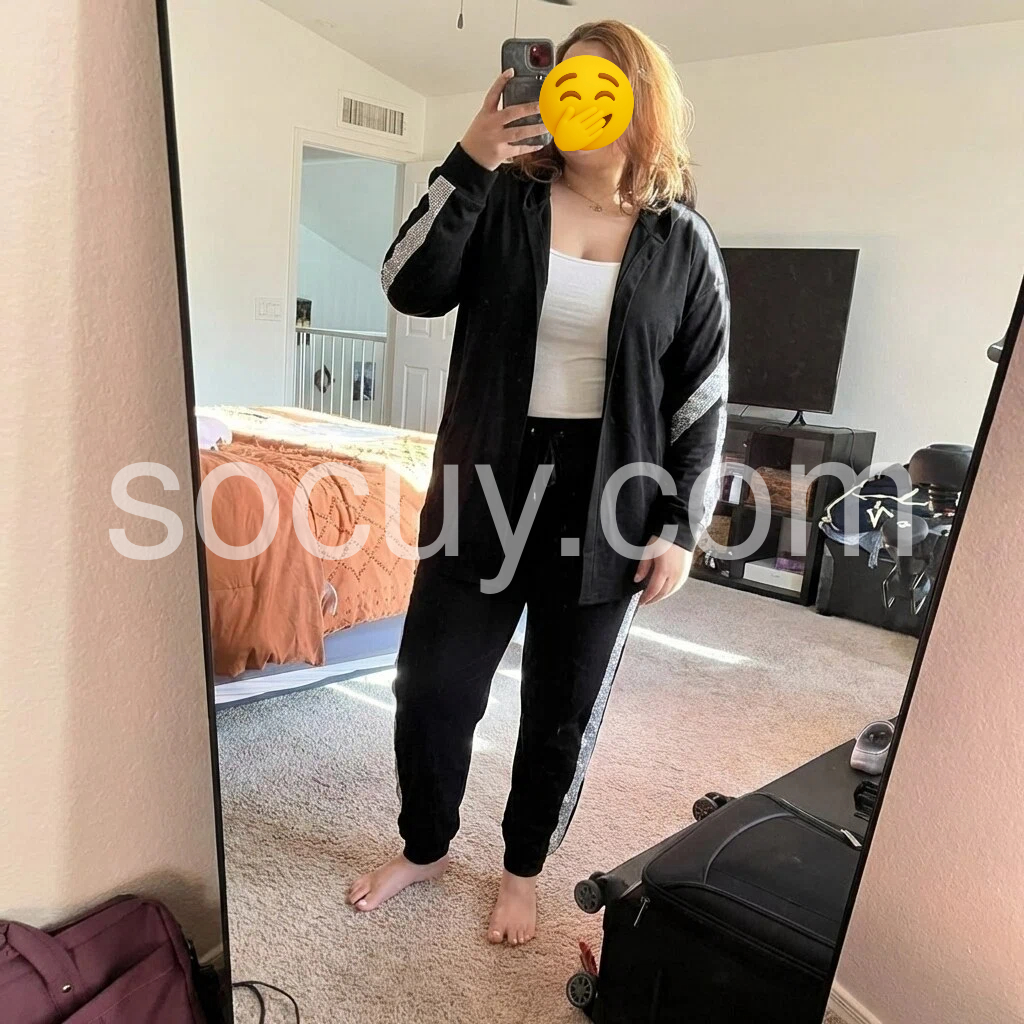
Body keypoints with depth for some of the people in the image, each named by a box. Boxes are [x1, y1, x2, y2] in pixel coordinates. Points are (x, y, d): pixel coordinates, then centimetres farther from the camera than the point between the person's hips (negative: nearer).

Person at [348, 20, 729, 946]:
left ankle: (523, 870, 38)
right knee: (431, 687, 8)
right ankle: (425, 848, 36)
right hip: (486, 485, 1)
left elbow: (703, 394, 1)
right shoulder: (506, 201, 2)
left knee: (564, 710, 12)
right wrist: (471, 160, -20)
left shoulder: (682, 242, 1)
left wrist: (679, 527, -4)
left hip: (606, 502, 0)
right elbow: (412, 288, -12)